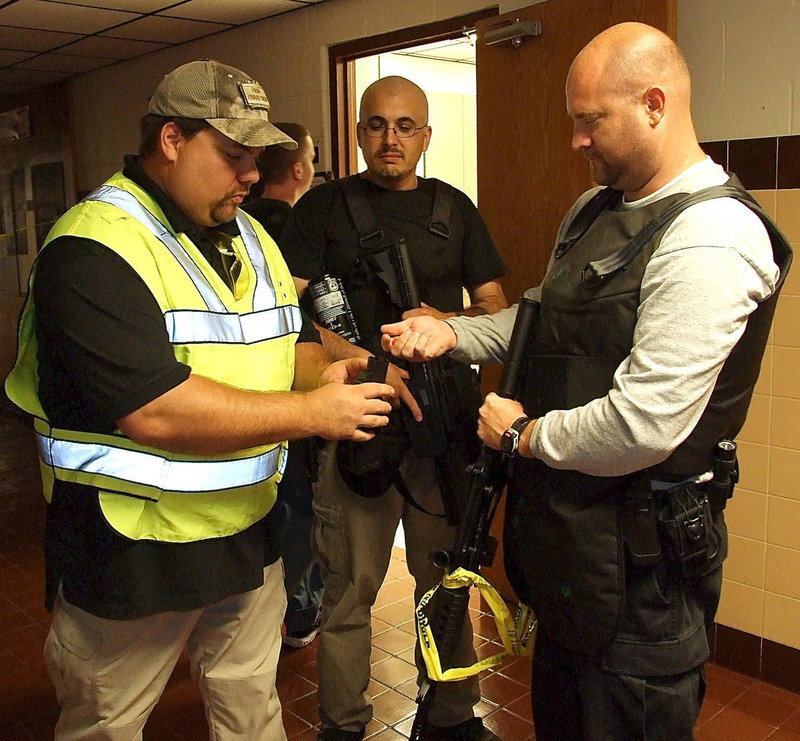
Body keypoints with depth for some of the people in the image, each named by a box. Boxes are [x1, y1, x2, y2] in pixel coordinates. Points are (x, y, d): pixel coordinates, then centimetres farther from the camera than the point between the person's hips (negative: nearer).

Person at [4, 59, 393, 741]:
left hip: (248, 533, 7)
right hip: (128, 555, -6)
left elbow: (291, 344, 16)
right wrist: (312, 413, -23)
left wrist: (324, 372, -8)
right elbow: (155, 412, -29)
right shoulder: (93, 250, -20)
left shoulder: (251, 239, 8)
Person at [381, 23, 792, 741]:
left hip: (636, 557, -9)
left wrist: (524, 434, -14)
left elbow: (643, 426, -29)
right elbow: (544, 319, 20)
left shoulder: (710, 240, -24)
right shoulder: (595, 211, 8)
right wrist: (451, 333, 4)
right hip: (568, 525, 9)